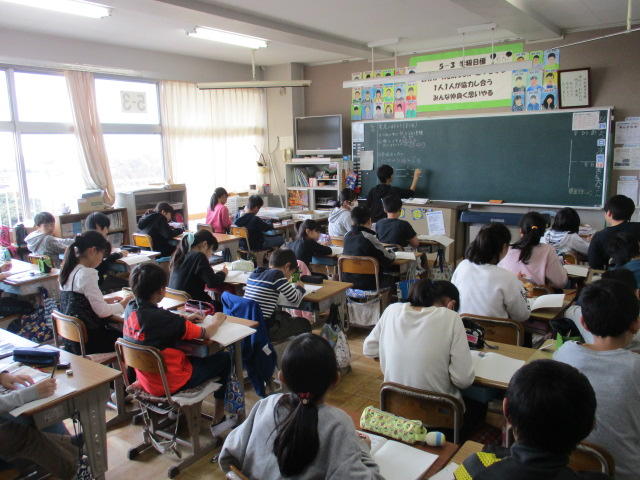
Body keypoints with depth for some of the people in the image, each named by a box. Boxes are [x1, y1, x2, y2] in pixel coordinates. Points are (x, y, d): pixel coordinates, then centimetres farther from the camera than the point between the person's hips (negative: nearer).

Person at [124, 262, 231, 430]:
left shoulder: (131, 309, -8)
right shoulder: (161, 317, -31)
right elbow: (206, 333, -20)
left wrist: (184, 319, 5)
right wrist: (217, 320, 0)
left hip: (145, 378, 8)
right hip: (169, 384, -8)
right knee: (223, 359, 9)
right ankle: (218, 420, 21)